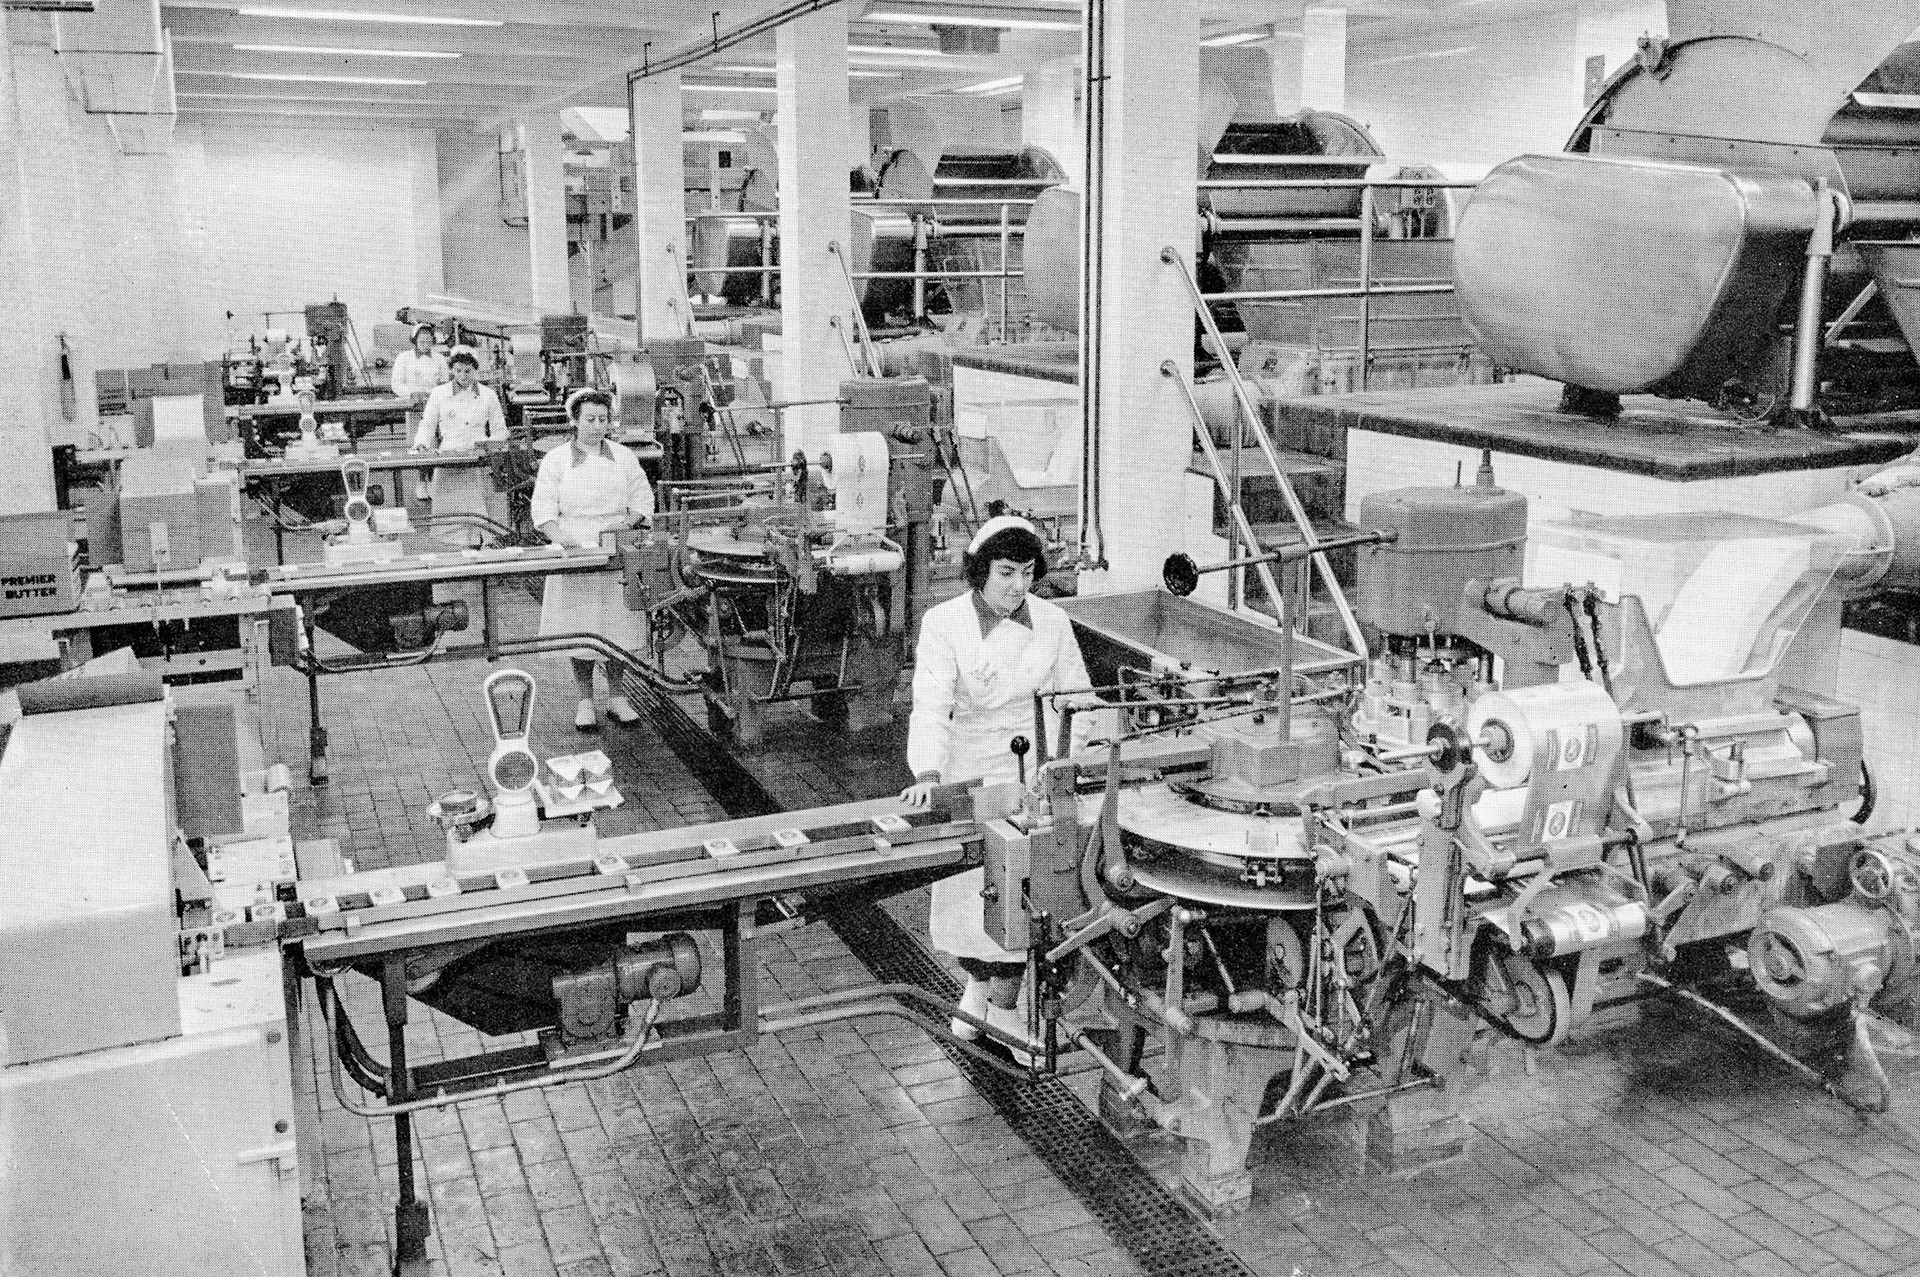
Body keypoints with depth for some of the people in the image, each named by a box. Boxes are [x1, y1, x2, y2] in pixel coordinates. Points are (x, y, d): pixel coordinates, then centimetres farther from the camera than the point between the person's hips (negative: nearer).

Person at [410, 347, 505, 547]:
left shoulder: (488, 395, 7)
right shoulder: (438, 394, 8)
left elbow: (500, 432, 13)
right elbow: (427, 427, 14)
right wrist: (422, 443, -6)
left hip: (478, 464, -1)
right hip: (447, 464, 1)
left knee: (475, 514, -10)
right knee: (449, 514, -6)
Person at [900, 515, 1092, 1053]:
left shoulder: (1051, 622, -3)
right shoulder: (944, 623, -11)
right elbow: (931, 703, -22)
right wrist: (927, 774, -35)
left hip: (1030, 770, 1)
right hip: (966, 770, -1)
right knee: (961, 888, 8)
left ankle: (1004, 1006, 17)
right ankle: (976, 980, 37)